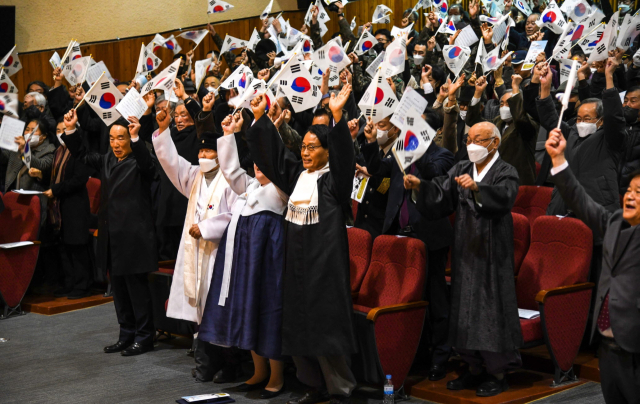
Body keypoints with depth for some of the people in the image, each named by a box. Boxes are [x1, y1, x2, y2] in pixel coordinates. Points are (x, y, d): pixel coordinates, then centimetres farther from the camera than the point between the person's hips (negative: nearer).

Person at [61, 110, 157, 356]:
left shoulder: (138, 162, -9)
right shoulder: (107, 161, 13)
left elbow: (148, 165, -30)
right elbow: (82, 156, 19)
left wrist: (136, 138, -43)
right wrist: (71, 130, 6)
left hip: (134, 235, -8)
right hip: (112, 235, 8)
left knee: (136, 286, -2)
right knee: (118, 287, 14)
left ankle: (144, 337, 8)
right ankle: (126, 335, 24)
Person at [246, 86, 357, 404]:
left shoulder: (333, 178, -5)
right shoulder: (297, 174, 12)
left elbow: (343, 154, -22)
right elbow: (273, 150, 15)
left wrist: (337, 116, -33)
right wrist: (260, 116, 8)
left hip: (324, 261, -7)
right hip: (297, 261, 7)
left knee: (325, 322, -6)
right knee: (299, 324, 9)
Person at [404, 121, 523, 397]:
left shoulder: (506, 173, -6)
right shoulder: (461, 170, 11)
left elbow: (503, 196, -26)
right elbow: (441, 193, -1)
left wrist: (476, 187, -43)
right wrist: (419, 186, -20)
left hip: (491, 252, -6)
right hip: (465, 250, 6)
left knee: (492, 305, -1)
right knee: (466, 305, 10)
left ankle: (498, 373, 9)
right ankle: (474, 368, 22)